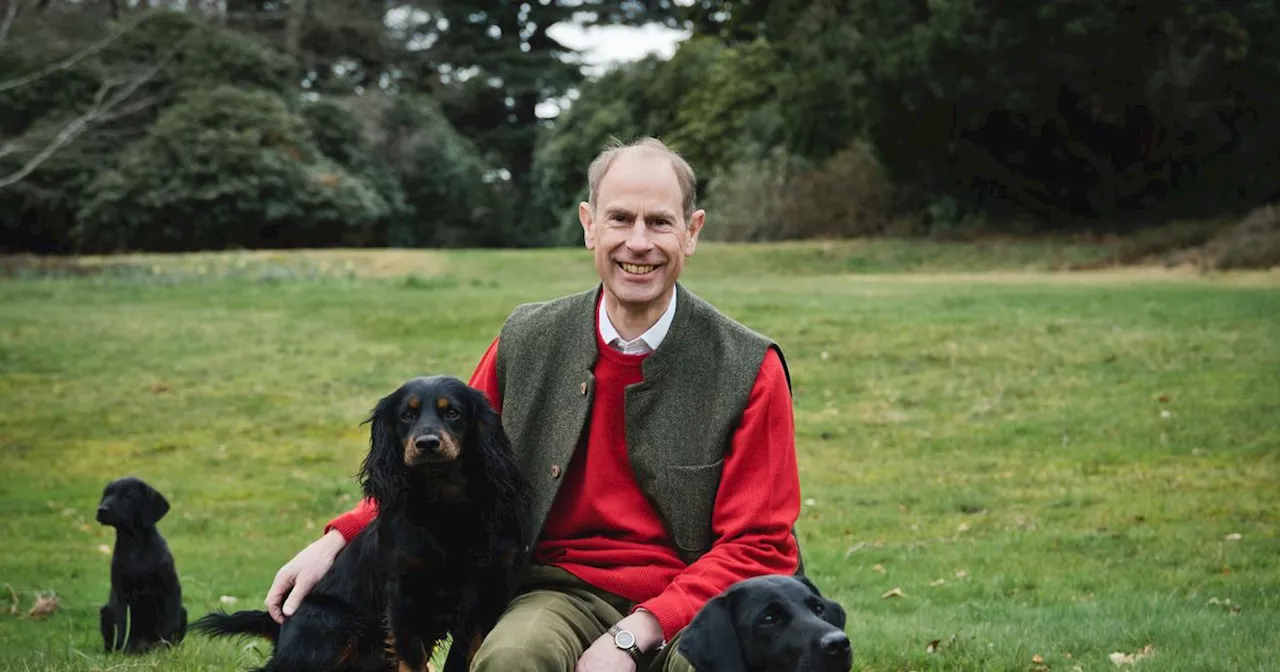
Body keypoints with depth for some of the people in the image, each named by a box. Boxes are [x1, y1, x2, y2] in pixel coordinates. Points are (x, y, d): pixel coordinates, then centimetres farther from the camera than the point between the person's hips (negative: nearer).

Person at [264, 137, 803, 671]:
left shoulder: (750, 369, -4)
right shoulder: (526, 344, 4)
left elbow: (757, 547, -4)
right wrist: (339, 541, -1)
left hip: (695, 607, -1)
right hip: (567, 593, 1)